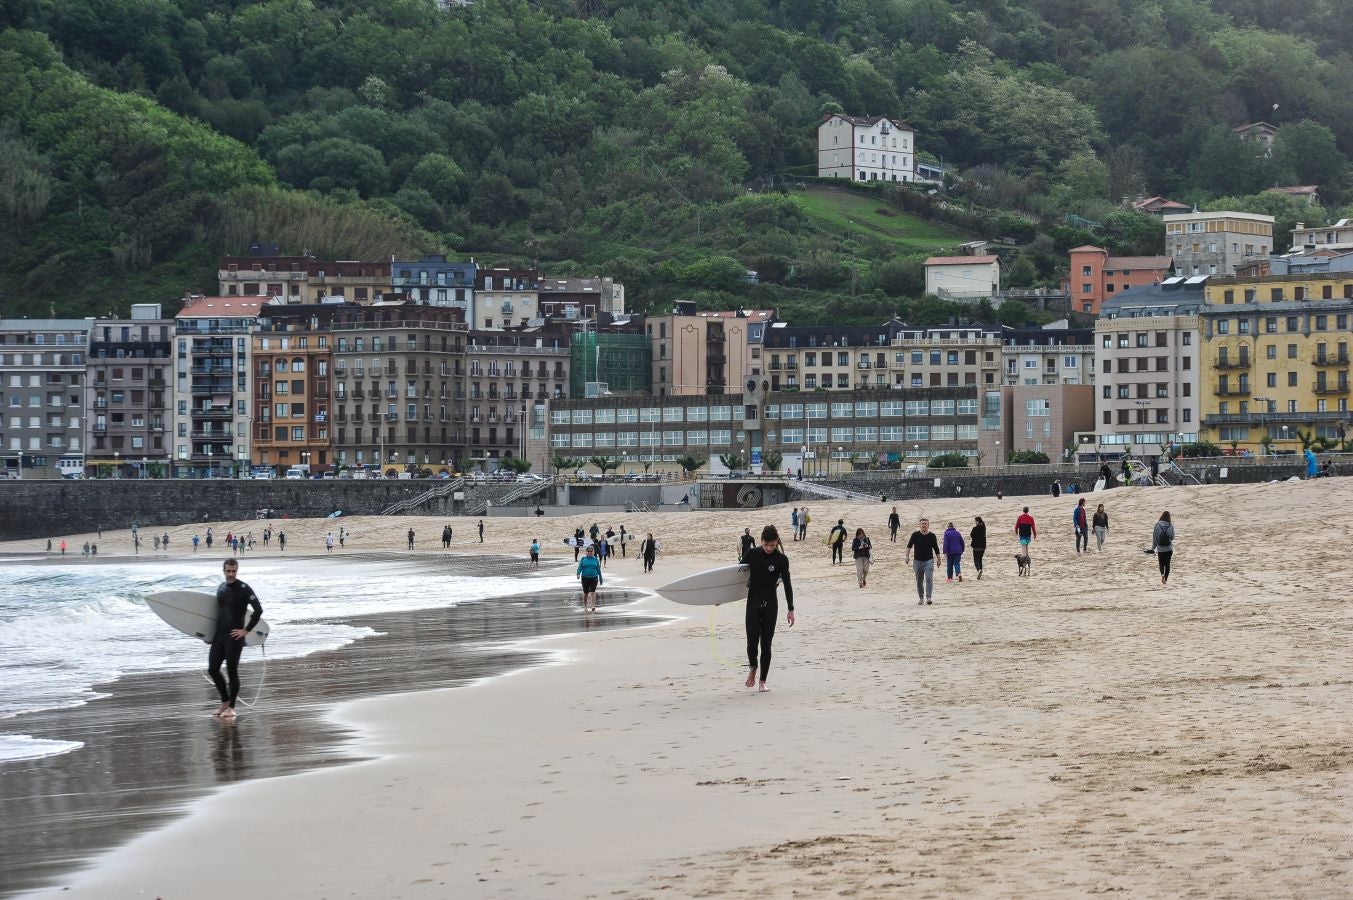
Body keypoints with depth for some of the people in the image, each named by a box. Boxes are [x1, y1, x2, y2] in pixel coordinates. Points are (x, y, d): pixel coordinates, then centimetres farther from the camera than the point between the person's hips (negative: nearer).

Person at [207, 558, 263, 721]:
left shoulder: (244, 589, -10)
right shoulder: (221, 589, 12)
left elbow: (258, 610, -17)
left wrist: (246, 630, -15)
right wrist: (214, 633, 18)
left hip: (234, 638, -7)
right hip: (219, 636, 7)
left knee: (232, 671, -2)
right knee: (212, 670, 7)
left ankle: (231, 707, 8)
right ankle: (225, 702, 24)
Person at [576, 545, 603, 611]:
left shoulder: (595, 559, 4)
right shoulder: (583, 559, 3)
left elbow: (598, 569, 10)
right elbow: (580, 567, -5)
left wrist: (601, 579, 13)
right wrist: (578, 574, -24)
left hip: (594, 578, -1)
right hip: (585, 578, 1)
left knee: (592, 591, -15)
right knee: (585, 593, 9)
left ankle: (593, 605, -24)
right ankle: (585, 607, 23)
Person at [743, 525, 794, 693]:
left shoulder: (781, 559, -6)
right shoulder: (752, 554, -2)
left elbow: (787, 584, -4)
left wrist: (790, 609, -7)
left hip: (770, 605, -1)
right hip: (753, 603, 1)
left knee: (766, 644, 0)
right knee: (752, 641, -6)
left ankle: (763, 681, 11)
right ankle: (753, 668, 24)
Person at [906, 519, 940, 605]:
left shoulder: (932, 536, 3)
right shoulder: (915, 535, 2)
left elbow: (936, 549, 10)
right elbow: (909, 545, 1)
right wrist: (907, 556, -11)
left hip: (929, 560, -1)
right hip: (917, 561, 1)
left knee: (929, 579, -17)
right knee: (919, 581, 8)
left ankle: (928, 597, -21)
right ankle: (921, 598, 21)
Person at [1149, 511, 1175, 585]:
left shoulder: (1157, 525, -9)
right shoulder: (1170, 526, -9)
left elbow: (1154, 537, -4)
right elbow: (1172, 537, 0)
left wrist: (1153, 548, 4)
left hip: (1160, 548, 0)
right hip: (1169, 548, 0)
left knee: (1161, 564, 10)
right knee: (1167, 564, 13)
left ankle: (1162, 574, -17)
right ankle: (1166, 579, 9)